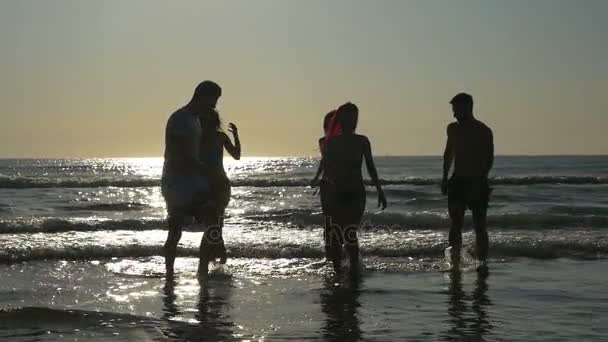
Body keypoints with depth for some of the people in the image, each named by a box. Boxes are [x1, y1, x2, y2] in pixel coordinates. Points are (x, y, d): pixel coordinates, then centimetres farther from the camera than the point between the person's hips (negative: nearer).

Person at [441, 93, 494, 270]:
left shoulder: (484, 131, -6)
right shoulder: (453, 129, 10)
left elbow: (489, 159, -10)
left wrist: (480, 179, -22)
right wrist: (445, 177, 15)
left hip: (477, 182, -3)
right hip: (457, 182, 4)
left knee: (479, 225, 0)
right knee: (456, 224, -4)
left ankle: (482, 262, 5)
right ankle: (455, 261, -4)